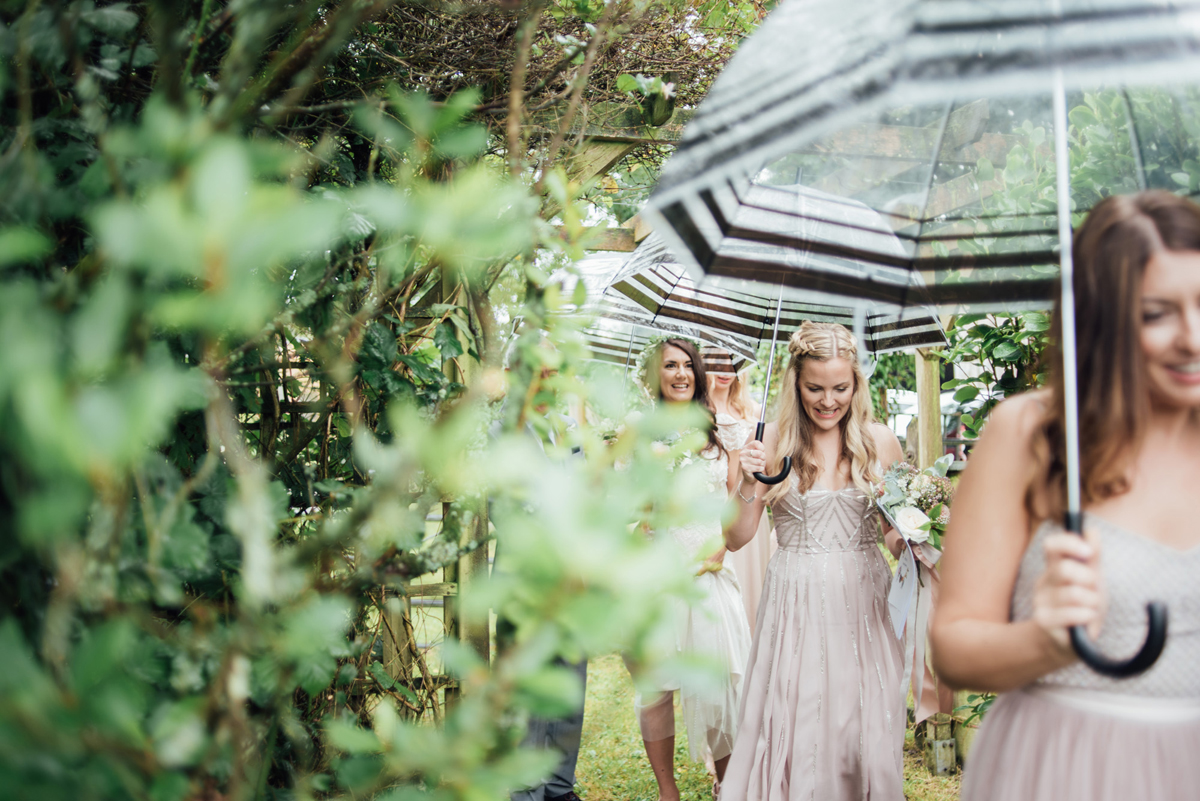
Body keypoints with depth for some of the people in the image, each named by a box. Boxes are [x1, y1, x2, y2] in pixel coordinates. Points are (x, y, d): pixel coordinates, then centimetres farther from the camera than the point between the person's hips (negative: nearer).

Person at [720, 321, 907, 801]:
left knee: (863, 733, 4)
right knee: (794, 735, 2)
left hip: (863, 602, 1)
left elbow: (897, 535, 11)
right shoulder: (771, 443, -1)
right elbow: (736, 539, 1)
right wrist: (747, 486, -15)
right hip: (795, 604, -1)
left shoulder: (880, 442, 2)